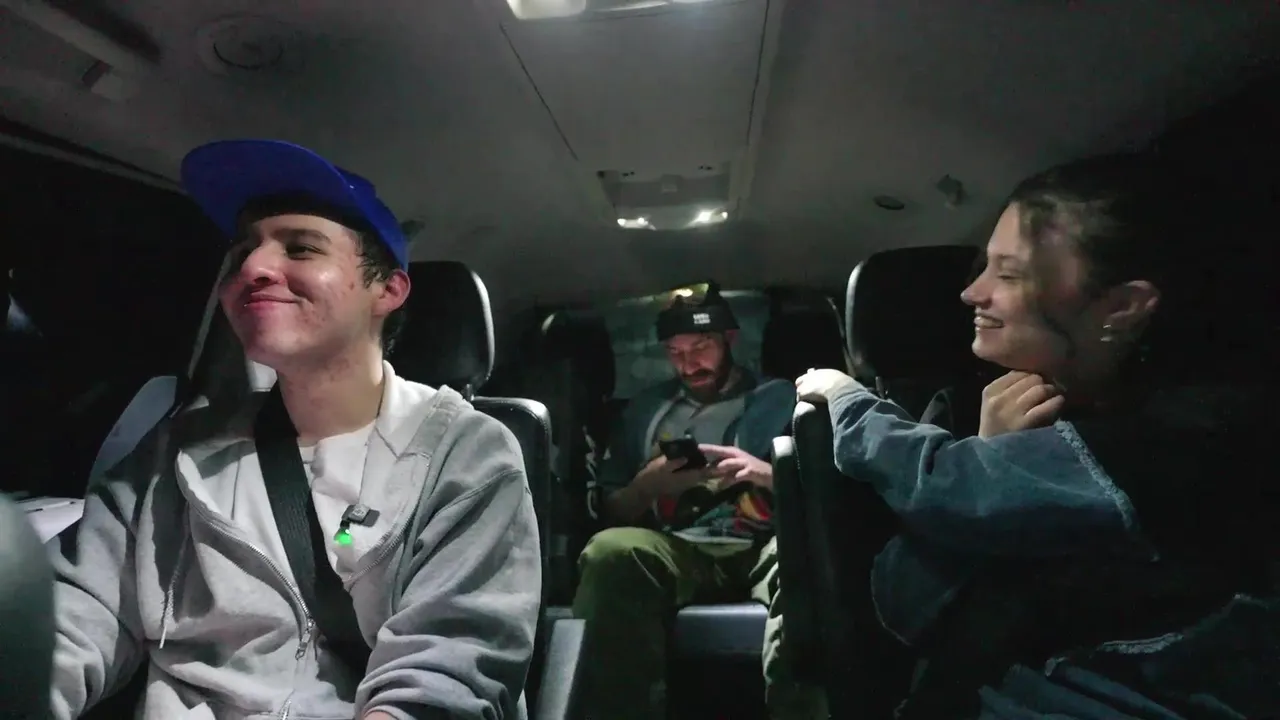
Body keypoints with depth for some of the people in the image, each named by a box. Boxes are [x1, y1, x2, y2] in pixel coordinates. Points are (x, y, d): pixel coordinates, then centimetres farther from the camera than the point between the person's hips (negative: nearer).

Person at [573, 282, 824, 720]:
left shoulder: (780, 399, 18)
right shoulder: (646, 409, 25)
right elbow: (612, 512, 23)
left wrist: (765, 473, -9)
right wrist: (647, 483, 1)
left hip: (763, 549, -2)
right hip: (677, 552, 2)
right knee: (610, 550, -34)